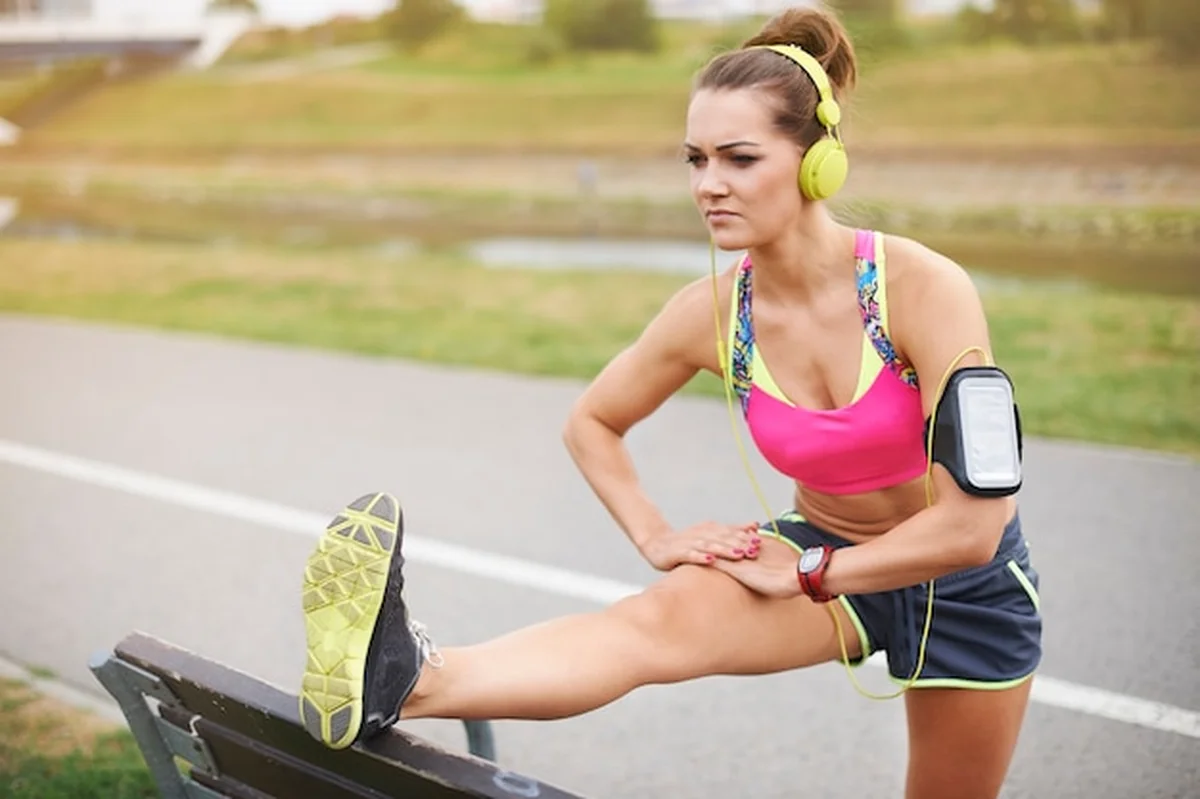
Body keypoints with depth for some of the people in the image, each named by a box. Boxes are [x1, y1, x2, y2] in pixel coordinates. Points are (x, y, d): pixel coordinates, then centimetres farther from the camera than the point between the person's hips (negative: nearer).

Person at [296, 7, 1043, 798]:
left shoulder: (924, 287, -28)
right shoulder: (712, 314, -16)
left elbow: (972, 524, -29)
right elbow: (592, 422, 3)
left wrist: (808, 573, -21)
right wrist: (655, 539, -7)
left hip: (967, 583, -1)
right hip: (823, 550, 1)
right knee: (660, 623, -28)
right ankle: (408, 683, -49)